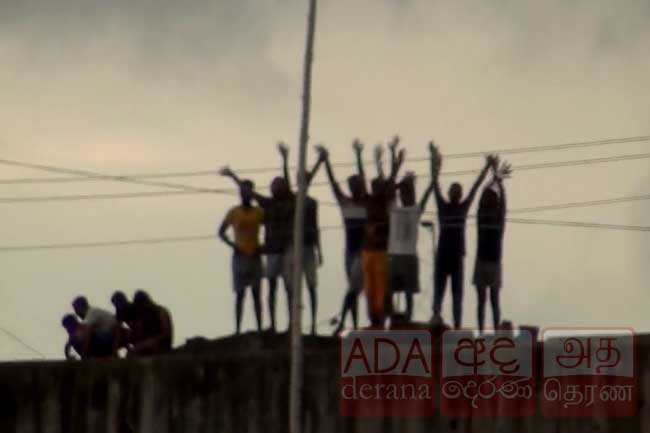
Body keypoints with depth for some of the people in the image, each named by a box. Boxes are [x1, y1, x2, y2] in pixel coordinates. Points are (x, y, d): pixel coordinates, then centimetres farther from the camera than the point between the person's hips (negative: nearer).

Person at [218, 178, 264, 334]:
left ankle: (259, 328, 3)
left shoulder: (259, 212, 4)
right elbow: (221, 232, 5)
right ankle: (237, 329, -1)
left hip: (255, 256, 2)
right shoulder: (233, 213, -1)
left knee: (256, 293, 2)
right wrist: (231, 244, -10)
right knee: (240, 294, -2)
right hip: (239, 256, -2)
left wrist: (264, 246, -2)